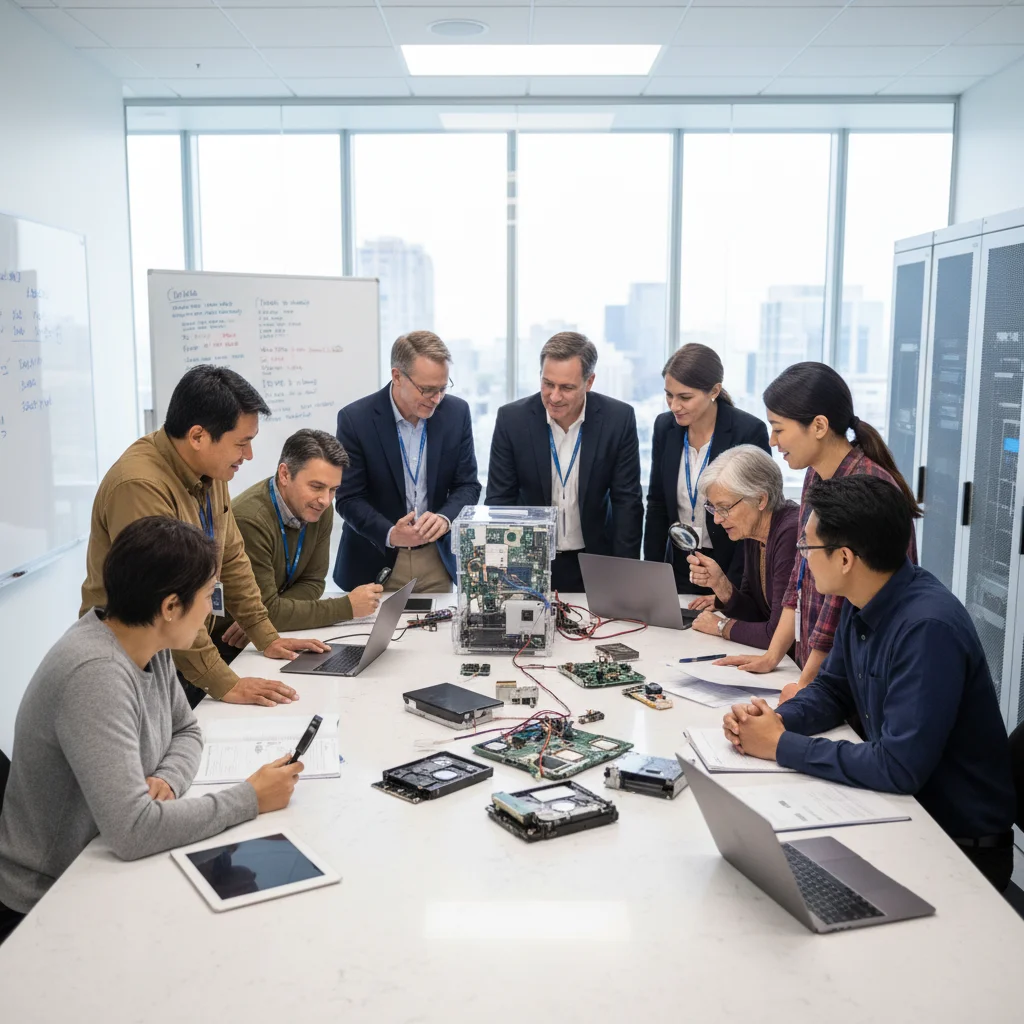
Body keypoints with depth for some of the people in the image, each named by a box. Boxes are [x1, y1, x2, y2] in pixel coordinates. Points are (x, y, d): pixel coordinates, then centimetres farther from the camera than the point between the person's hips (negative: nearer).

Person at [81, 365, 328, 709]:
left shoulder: (210, 471, 2)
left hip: (187, 659, 8)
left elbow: (230, 557, 11)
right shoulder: (140, 487, -26)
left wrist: (267, 638, 8)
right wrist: (224, 684, -28)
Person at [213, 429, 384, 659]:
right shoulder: (250, 520, -25)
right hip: (225, 647, -7)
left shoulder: (319, 509, -5)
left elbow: (312, 582, 2)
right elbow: (267, 610, -23)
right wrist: (347, 607, -20)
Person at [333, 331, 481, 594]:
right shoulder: (356, 419, -13)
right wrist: (390, 534, -27)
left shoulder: (457, 412, -4)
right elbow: (348, 498, -11)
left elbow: (467, 485, 0)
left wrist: (444, 518, -20)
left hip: (437, 561, 3)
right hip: (374, 563, -2)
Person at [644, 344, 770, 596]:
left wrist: (729, 588, -15)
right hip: (679, 566, 4)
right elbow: (657, 505, 5)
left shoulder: (750, 431, -17)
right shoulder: (665, 426, -3)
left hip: (731, 568, -4)